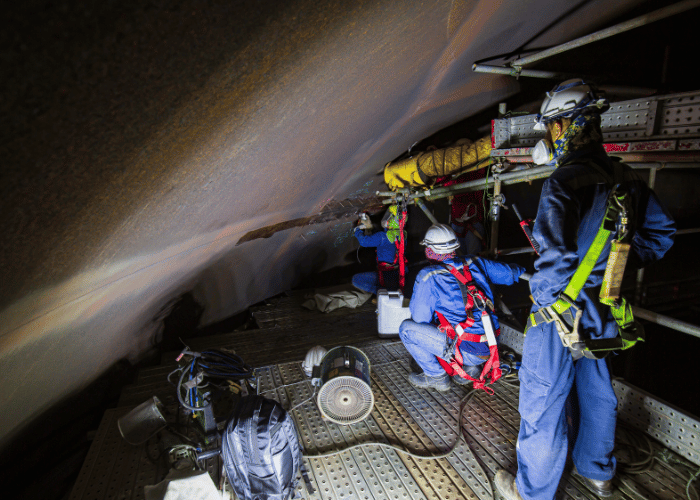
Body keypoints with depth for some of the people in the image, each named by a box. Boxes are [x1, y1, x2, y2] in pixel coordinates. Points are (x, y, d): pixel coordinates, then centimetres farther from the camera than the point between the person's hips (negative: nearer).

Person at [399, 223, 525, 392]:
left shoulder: (428, 277, -11)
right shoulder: (475, 264, 5)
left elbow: (420, 319, -4)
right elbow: (510, 273, 19)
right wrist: (519, 270, 43)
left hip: (468, 351, -7)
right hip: (491, 347, 7)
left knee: (407, 328, 1)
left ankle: (436, 376, 12)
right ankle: (470, 368, 20)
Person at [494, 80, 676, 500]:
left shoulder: (564, 182, -24)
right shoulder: (625, 179, 2)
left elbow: (557, 257, -31)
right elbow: (661, 231, 14)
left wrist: (541, 294, -15)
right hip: (603, 310, 8)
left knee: (542, 403, 9)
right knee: (596, 389, 26)